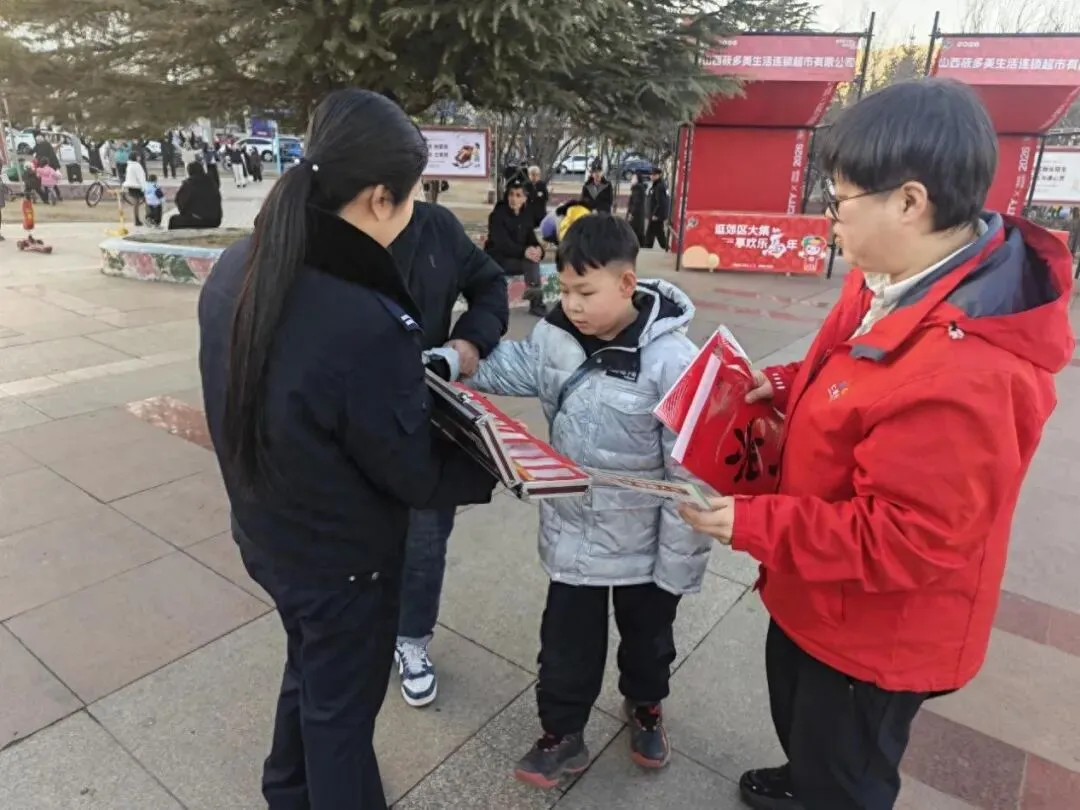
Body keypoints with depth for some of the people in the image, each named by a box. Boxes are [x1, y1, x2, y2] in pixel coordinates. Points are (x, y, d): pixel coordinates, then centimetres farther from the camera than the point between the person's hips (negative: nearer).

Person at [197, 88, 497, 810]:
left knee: (309, 667, 32)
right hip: (343, 558, -8)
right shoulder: (369, 323, -35)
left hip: (264, 530, 8)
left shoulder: (236, 271, -10)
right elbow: (414, 476, -22)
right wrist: (490, 470, -5)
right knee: (341, 704, 19)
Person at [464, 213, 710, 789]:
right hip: (572, 534, 3)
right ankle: (561, 735, 42)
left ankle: (645, 708, 55)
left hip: (646, 544, -2)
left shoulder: (671, 359, -24)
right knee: (566, 642, 17)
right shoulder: (555, 335, -10)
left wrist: (679, 560, -15)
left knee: (647, 637, 24)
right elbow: (511, 368, 4)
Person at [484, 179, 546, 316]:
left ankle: (536, 303, -22)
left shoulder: (527, 215, 5)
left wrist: (538, 249, -23)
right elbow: (502, 243, -24)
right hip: (496, 259, -6)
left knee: (533, 258, -24)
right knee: (530, 262, -27)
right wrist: (524, 251, -39)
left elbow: (531, 238, 2)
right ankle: (536, 302, -26)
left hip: (517, 259, 6)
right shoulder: (498, 214, -13)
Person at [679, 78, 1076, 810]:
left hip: (876, 629, -9)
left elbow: (903, 540, -31)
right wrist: (785, 385, -5)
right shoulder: (901, 281, -7)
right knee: (801, 718, 36)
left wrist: (751, 523, -26)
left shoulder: (963, 374, -38)